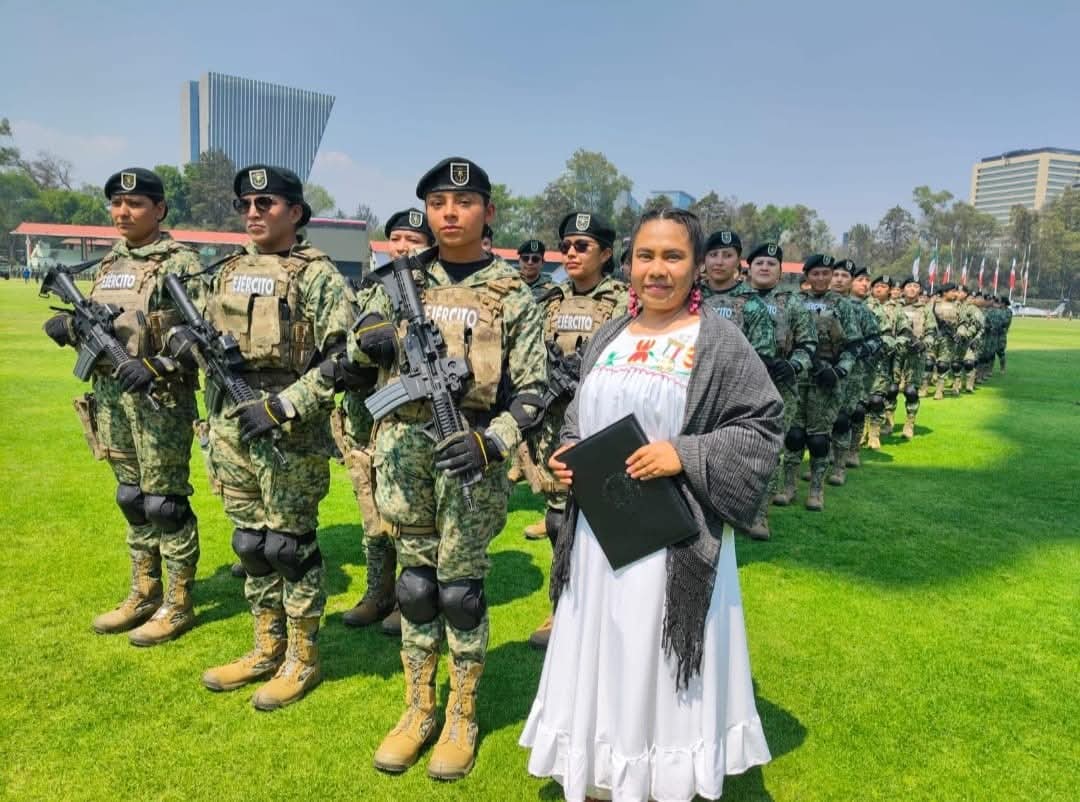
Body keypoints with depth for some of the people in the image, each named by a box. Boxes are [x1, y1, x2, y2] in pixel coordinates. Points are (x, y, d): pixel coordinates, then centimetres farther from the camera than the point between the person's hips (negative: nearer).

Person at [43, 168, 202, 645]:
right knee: (132, 500, 15)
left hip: (161, 399, -8)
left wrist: (156, 365, -25)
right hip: (110, 396, 8)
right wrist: (71, 328, 0)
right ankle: (143, 595, 29)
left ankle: (178, 605, 12)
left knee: (165, 502, -1)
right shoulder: (109, 264, 14)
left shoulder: (180, 264, -8)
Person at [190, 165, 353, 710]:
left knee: (289, 546, 3)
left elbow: (344, 358, -15)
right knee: (250, 542, 15)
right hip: (228, 427, 7)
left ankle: (303, 660, 20)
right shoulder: (227, 271, 13)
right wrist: (184, 338, -3)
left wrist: (281, 408, -21)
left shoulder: (317, 275, -8)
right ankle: (267, 649, 32)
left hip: (289, 433, -7)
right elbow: (197, 330, 22)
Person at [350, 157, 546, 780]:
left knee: (460, 588, 5)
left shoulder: (512, 294, -3)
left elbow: (533, 392, -5)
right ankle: (418, 710, 30)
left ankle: (462, 719, 25)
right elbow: (360, 349, 14)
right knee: (415, 582, 12)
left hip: (469, 449, -3)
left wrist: (490, 442, -20)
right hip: (404, 444, 3)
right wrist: (373, 337, -10)